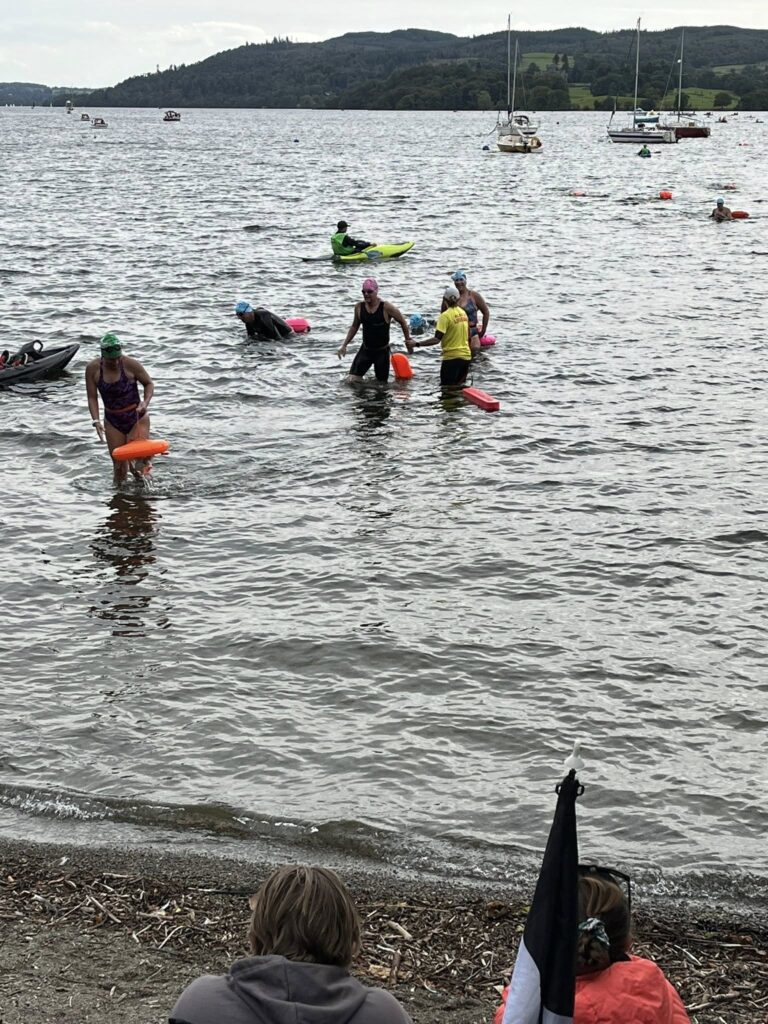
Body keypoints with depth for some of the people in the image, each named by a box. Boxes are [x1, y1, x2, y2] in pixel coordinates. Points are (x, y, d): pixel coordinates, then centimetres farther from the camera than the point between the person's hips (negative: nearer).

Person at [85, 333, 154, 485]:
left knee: (141, 454, -16)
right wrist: (96, 421, -18)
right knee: (119, 465, 2)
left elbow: (149, 384, -3)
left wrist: (145, 402, -21)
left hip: (136, 416, -2)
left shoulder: (131, 364, -16)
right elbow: (92, 397, -6)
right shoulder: (92, 368, -10)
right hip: (113, 421, 2)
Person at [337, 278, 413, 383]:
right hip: (365, 350, 3)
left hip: (382, 351, -3)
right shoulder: (359, 307, -2)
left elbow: (403, 322, -3)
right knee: (352, 381, -10)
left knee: (381, 383, 3)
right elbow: (354, 327, 13)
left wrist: (408, 341, -2)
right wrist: (344, 345, 9)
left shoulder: (386, 308, -15)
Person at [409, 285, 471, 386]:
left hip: (452, 356, -7)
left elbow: (437, 339, -22)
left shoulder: (445, 316, -15)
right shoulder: (463, 312, 7)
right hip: (466, 355, 7)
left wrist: (416, 344, -21)